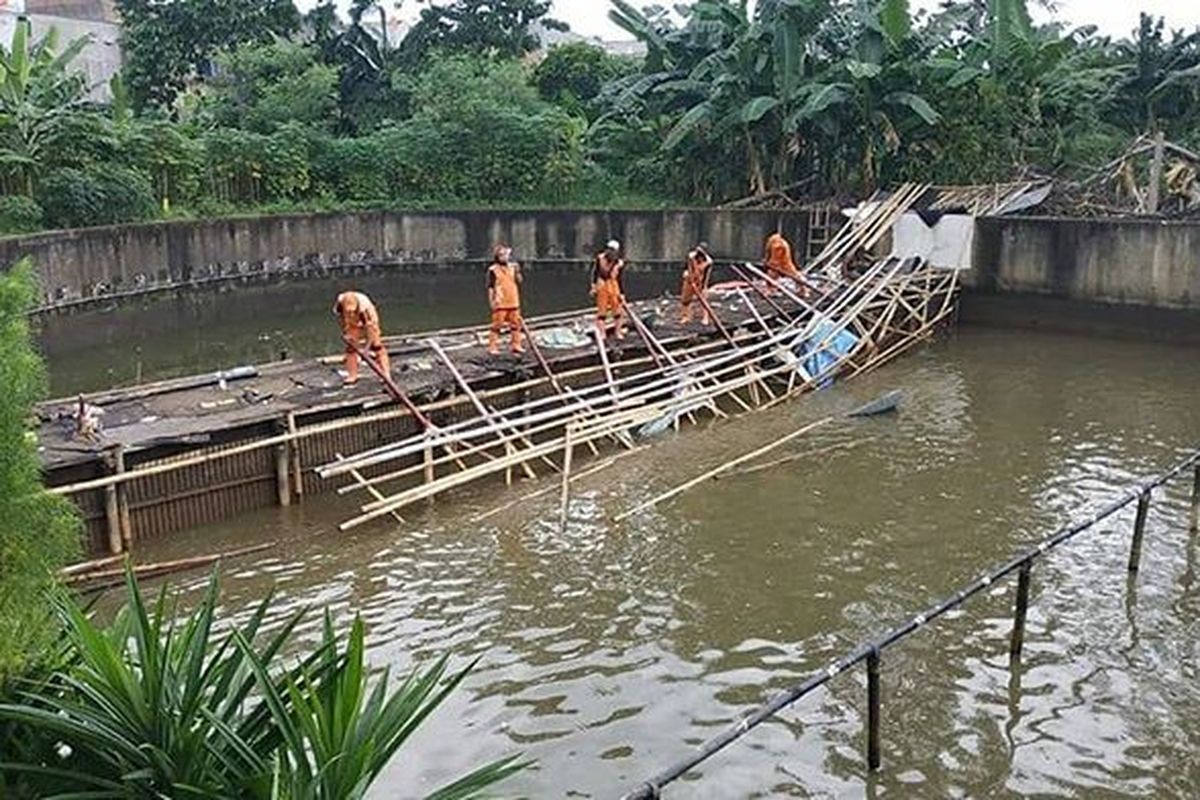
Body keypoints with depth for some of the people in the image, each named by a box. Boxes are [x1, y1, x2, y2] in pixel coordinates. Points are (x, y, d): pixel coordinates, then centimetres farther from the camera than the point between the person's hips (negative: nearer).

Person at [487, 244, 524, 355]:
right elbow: (490, 287, -4)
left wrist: (517, 272, -6)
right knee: (497, 325, -4)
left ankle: (516, 345, 17)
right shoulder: (493, 270, -3)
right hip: (500, 303, -5)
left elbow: (519, 281, 10)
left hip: (513, 302, 5)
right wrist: (492, 301, -9)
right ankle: (493, 347, 1)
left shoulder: (512, 267, 11)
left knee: (516, 324, 8)